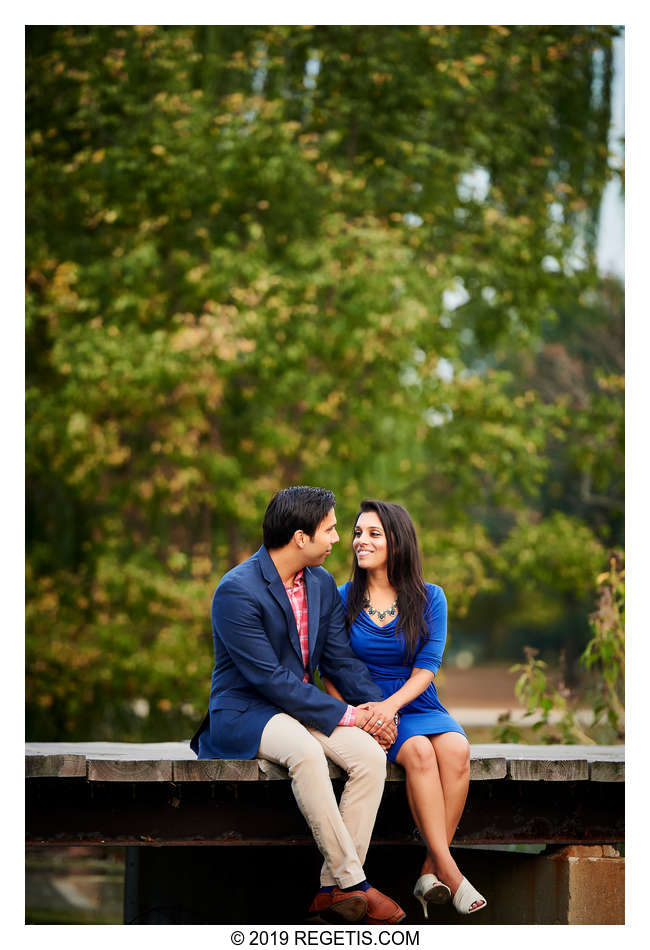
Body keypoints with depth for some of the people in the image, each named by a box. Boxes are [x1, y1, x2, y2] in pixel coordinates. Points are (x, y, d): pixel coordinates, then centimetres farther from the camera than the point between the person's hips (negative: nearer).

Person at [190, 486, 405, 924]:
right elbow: (269, 677, -21)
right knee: (306, 752, -38)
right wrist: (344, 715, -21)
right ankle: (353, 880, -31)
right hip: (243, 714, -7)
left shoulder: (322, 584, 8)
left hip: (300, 708, 7)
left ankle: (333, 890, -21)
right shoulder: (237, 591, -17)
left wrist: (377, 707, -10)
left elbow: (341, 659, 10)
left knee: (370, 754, -22)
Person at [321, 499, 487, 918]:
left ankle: (431, 870, -27)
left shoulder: (429, 598, 6)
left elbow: (427, 666, -2)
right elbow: (330, 671, 6)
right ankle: (449, 872, -33)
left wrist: (390, 704, -20)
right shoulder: (343, 599, 6)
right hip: (367, 712, -2)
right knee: (419, 751, -33)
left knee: (455, 749, -31)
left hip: (418, 706, 2)